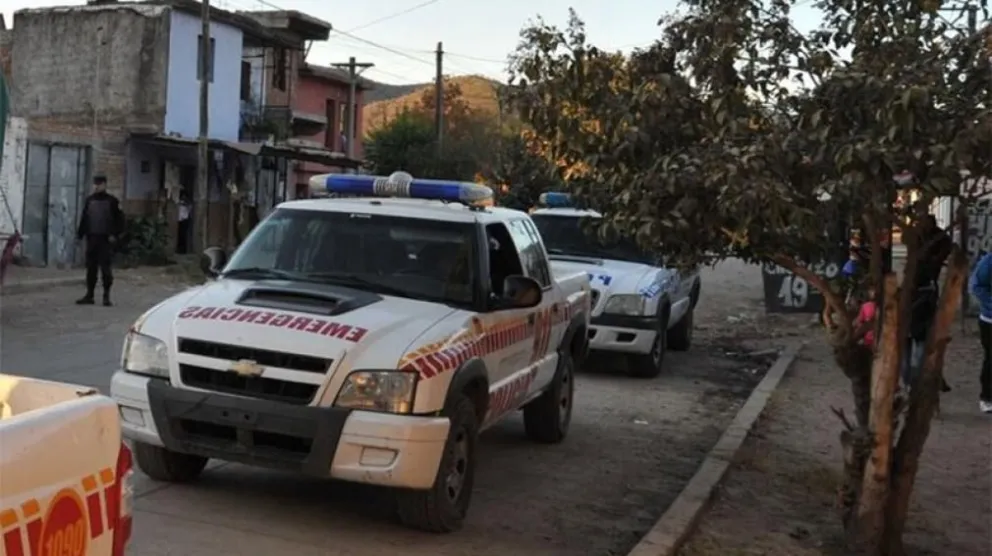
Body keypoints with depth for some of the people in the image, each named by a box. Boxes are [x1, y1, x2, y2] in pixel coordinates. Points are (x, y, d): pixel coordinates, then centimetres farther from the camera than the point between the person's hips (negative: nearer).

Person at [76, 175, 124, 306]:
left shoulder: (112, 201, 0)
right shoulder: (89, 200, 13)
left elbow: (119, 219, -2)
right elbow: (84, 219, 16)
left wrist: (115, 235, -12)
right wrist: (80, 234, 8)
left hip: (105, 239, -4)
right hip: (91, 238, 4)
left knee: (105, 268, -4)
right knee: (91, 267, 7)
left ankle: (106, 296, 2)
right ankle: (89, 295, 12)